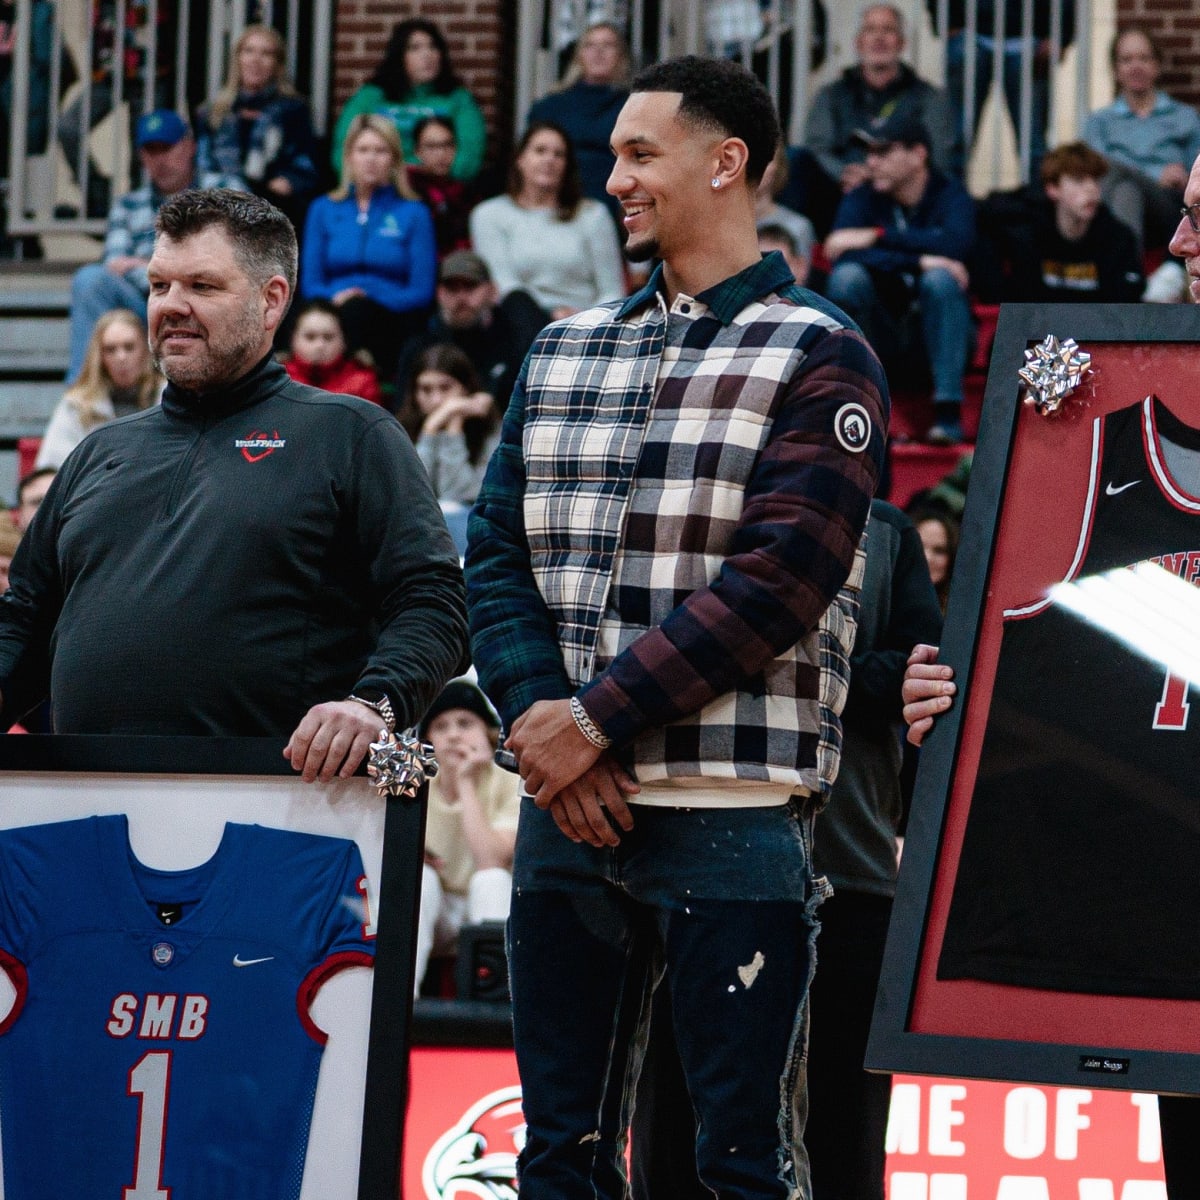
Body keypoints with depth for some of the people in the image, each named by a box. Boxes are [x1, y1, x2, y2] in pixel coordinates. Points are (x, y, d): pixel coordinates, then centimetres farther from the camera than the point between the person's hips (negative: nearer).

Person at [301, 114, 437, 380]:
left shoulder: (414, 213, 11)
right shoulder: (323, 210, 18)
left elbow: (421, 292, 3)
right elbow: (310, 284, 13)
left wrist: (370, 300, -14)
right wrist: (335, 298, -11)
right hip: (333, 316, 1)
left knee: (357, 310, -36)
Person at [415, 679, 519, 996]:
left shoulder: (510, 787, -14)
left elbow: (491, 862, -28)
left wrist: (466, 783, -24)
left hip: (489, 912, -3)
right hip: (432, 916, 3)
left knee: (493, 877, -31)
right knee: (419, 873, -26)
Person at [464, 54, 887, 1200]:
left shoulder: (818, 357, -1)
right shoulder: (562, 352, 17)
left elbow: (776, 579, -11)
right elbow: (496, 553, 10)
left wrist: (598, 718, -14)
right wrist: (542, 717, -7)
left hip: (726, 811, -5)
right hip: (563, 804, 6)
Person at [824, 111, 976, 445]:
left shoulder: (951, 196, -6)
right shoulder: (861, 199, -1)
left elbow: (955, 243, -29)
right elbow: (844, 256, -20)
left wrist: (878, 236, -27)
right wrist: (919, 261, -28)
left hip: (937, 328, -1)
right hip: (880, 335, 1)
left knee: (940, 279, -30)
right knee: (847, 276, -25)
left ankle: (948, 412, -32)